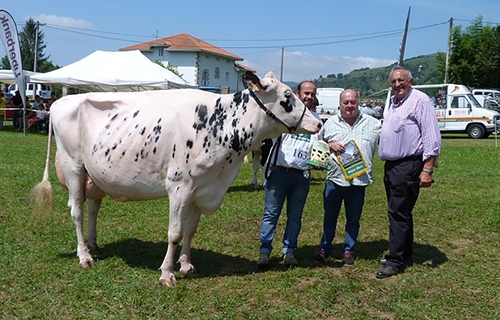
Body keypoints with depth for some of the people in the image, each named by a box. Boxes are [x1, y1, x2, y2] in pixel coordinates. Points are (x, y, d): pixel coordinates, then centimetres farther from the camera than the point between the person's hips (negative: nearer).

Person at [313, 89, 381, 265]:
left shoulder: (372, 123, 3)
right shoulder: (331, 122, 7)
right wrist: (330, 145, -8)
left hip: (358, 180, -1)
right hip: (334, 179, 1)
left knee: (353, 219, 10)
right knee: (329, 216, 11)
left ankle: (349, 250, 25)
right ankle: (325, 248, 26)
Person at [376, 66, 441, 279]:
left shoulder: (420, 101, -10)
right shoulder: (394, 102, 18)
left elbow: (432, 137, -16)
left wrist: (427, 169, -21)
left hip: (409, 165, -9)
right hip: (391, 165, 9)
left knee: (398, 213, -7)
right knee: (400, 213, 16)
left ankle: (396, 261, 0)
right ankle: (404, 255, 27)